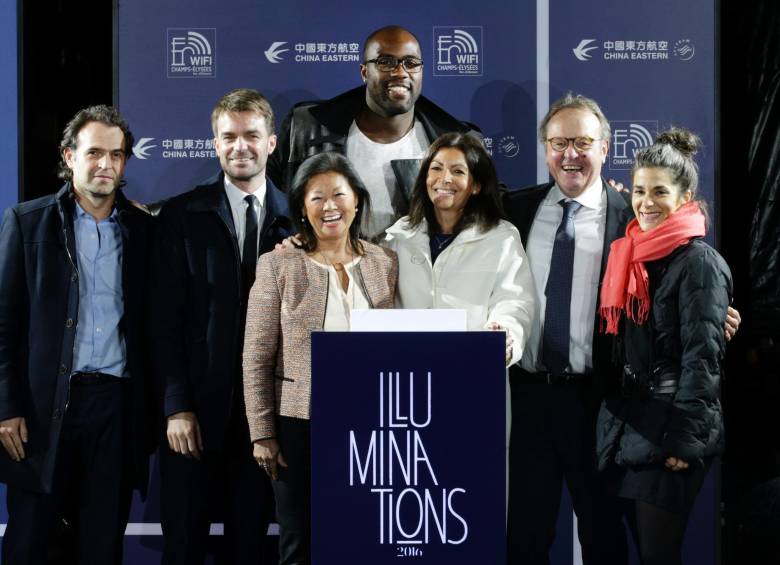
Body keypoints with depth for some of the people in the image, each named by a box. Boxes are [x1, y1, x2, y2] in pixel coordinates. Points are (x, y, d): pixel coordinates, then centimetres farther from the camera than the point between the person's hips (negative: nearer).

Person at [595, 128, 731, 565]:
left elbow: (703, 358, -16)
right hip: (628, 426, 7)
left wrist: (686, 440, -19)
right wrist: (614, 421, 14)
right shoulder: (633, 255, 11)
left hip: (668, 433, -7)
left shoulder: (699, 263, -12)